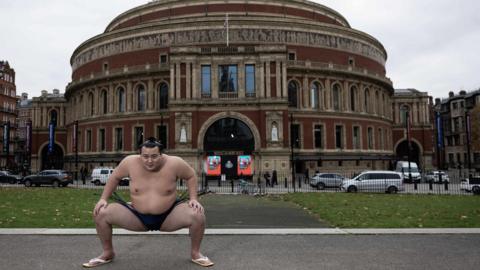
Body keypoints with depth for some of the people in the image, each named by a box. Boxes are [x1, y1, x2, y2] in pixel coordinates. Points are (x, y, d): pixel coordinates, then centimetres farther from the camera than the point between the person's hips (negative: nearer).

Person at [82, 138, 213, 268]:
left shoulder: (174, 163, -18)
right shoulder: (130, 162, -13)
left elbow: (191, 176, 0)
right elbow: (115, 177, 6)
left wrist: (193, 199, -11)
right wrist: (103, 199, -1)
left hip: (168, 217, -2)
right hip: (138, 217, 2)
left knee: (197, 215, -27)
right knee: (100, 213, -14)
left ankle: (195, 253, 2)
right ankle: (108, 253, 12)